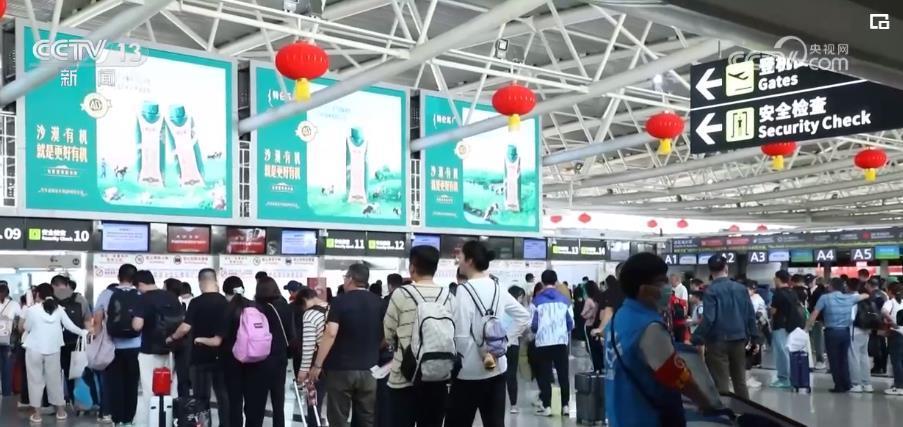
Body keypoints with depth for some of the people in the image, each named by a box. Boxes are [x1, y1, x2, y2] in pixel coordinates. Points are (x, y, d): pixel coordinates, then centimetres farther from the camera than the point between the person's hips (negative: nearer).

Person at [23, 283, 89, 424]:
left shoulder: (32, 310, -12)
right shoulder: (58, 309, -3)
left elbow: (27, 328, 1)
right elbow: (70, 326, 1)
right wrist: (83, 333, 16)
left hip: (34, 350, -3)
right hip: (53, 350, 3)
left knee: (36, 380, 7)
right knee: (55, 380, 13)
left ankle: (36, 414, 10)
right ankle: (61, 411, 20)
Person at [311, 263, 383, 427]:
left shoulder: (340, 301, -9)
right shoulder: (379, 303, 4)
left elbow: (331, 334, -19)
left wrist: (318, 364, -15)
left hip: (341, 368, -4)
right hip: (369, 369, 4)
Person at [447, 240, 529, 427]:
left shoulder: (465, 290, -15)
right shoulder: (497, 288, 7)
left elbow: (461, 335, -19)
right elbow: (524, 317, 13)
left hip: (470, 371, -7)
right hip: (497, 368, 7)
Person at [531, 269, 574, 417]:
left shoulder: (537, 300, -3)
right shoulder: (563, 299, 5)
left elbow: (533, 324, -4)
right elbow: (570, 323, 5)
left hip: (543, 342, -2)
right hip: (561, 342, 2)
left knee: (545, 375, 4)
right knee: (563, 374, 9)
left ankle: (546, 406, 2)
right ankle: (565, 405, 10)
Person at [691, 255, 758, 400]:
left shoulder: (711, 291, -13)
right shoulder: (741, 288, 3)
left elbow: (708, 319, -19)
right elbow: (751, 315, 6)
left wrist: (696, 340, -14)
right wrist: (753, 337, 14)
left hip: (718, 341, -5)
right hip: (739, 339, 5)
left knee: (721, 383, 1)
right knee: (740, 380, 17)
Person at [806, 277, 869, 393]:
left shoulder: (825, 298, -7)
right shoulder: (849, 298, 5)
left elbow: (814, 314, -8)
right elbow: (864, 296, 24)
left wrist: (807, 327, 0)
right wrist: (867, 295, 47)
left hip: (832, 332, -4)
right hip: (845, 332, 4)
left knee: (834, 360, 4)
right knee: (844, 359, 14)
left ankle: (839, 386, 6)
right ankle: (846, 384, 17)